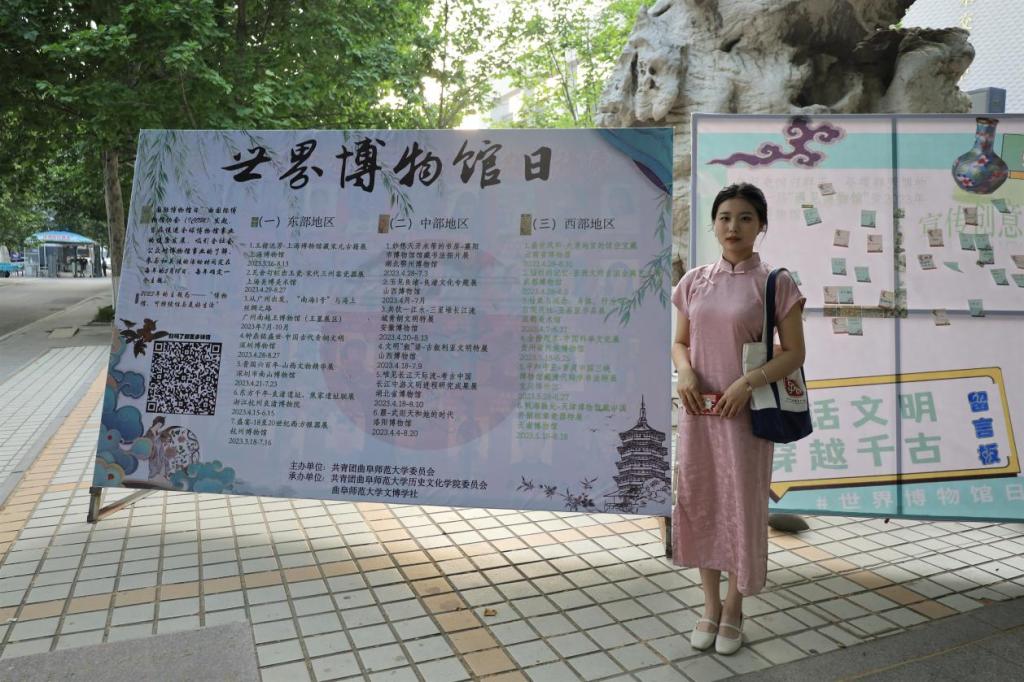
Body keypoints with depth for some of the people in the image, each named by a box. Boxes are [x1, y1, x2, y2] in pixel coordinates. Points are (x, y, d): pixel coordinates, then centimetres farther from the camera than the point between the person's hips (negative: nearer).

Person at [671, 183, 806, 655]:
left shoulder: (775, 283, -4)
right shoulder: (693, 281, 6)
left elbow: (794, 353, -5)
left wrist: (748, 382, -19)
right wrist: (684, 372, -10)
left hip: (747, 413, -3)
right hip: (698, 410, 4)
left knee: (742, 506, 7)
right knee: (699, 503, 10)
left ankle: (733, 609, 29)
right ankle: (710, 605, 30)